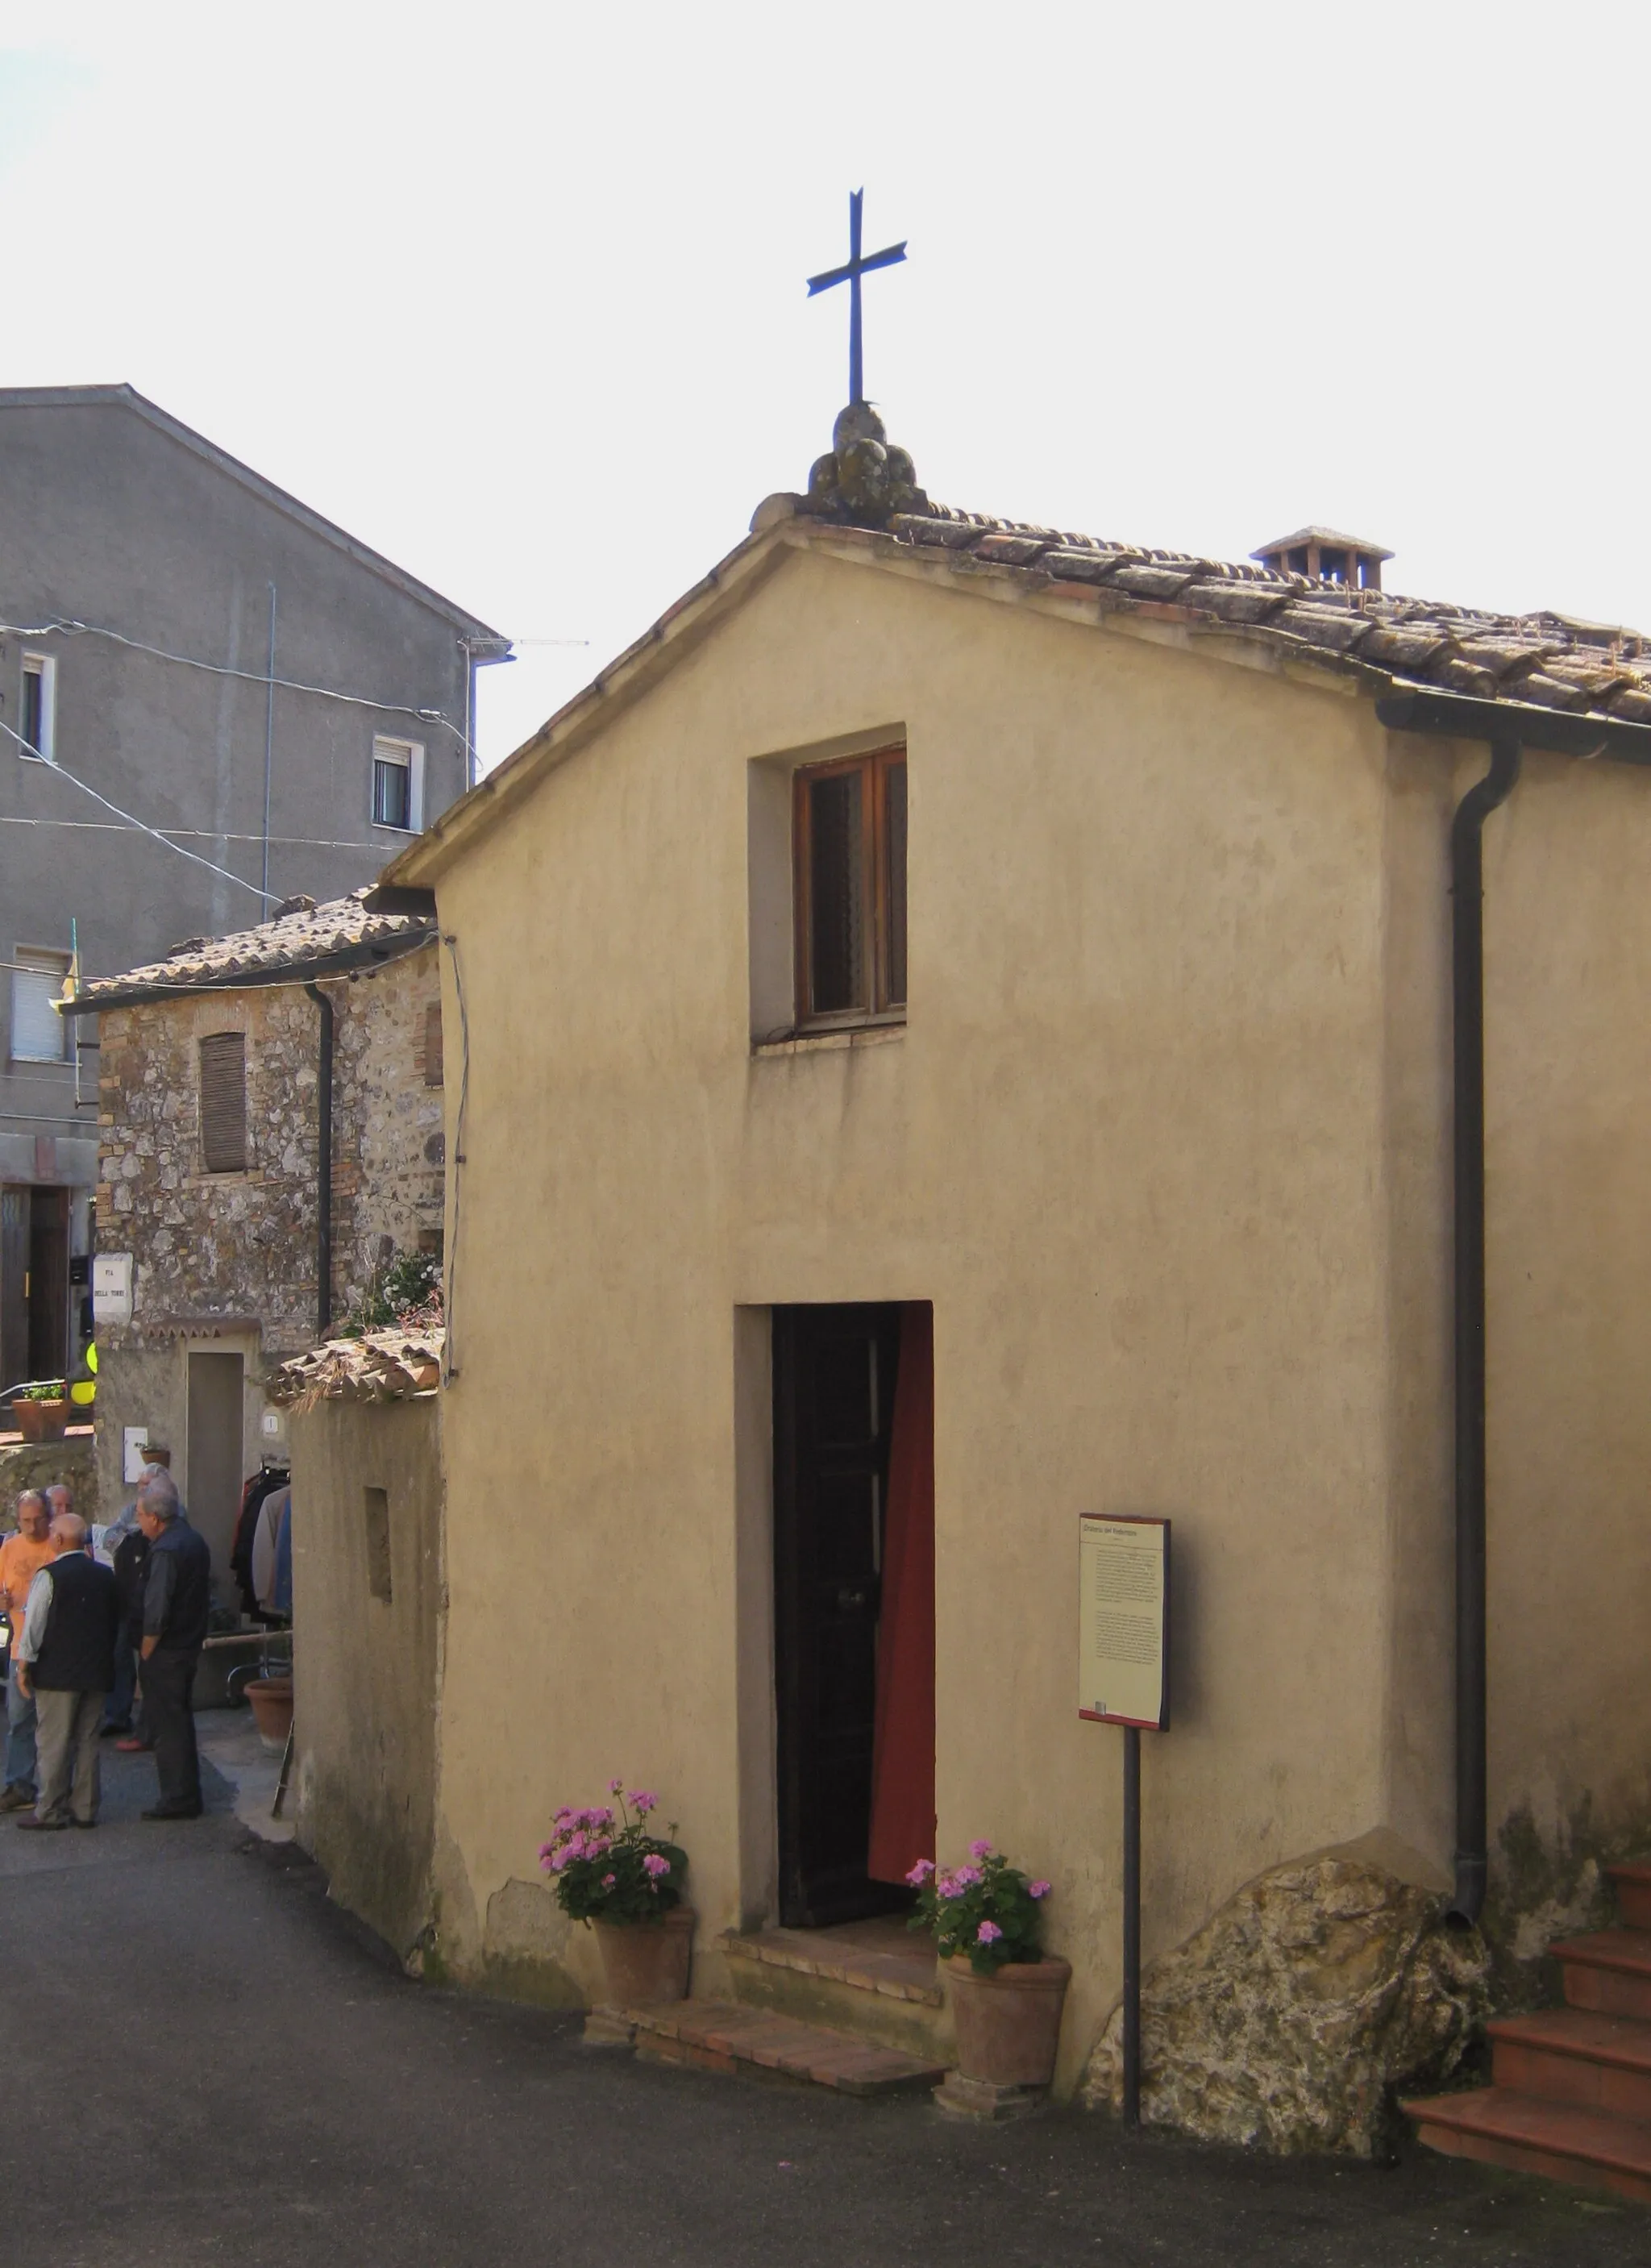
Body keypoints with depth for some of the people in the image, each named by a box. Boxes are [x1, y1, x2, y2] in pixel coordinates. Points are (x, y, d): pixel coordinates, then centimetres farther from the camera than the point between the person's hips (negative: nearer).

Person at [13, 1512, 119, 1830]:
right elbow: (116, 1622, 16)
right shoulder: (106, 1575, 8)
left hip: (58, 1673, -5)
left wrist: (23, 1667, -4)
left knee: (54, 1743, 0)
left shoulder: (49, 1577, -11)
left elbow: (33, 1625, -11)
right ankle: (85, 1809, 12)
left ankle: (50, 1811, 3)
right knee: (87, 1741, 11)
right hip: (97, 1672, 5)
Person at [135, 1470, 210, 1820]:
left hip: (165, 1651, -10)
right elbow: (203, 1596, 18)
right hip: (189, 1645, 10)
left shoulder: (166, 1551, -21)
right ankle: (187, 1794, 23)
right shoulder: (193, 1540, 9)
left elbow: (156, 1611, -23)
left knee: (166, 1726, -2)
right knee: (180, 1721, 17)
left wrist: (145, 1651, -13)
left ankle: (178, 1798, 2)